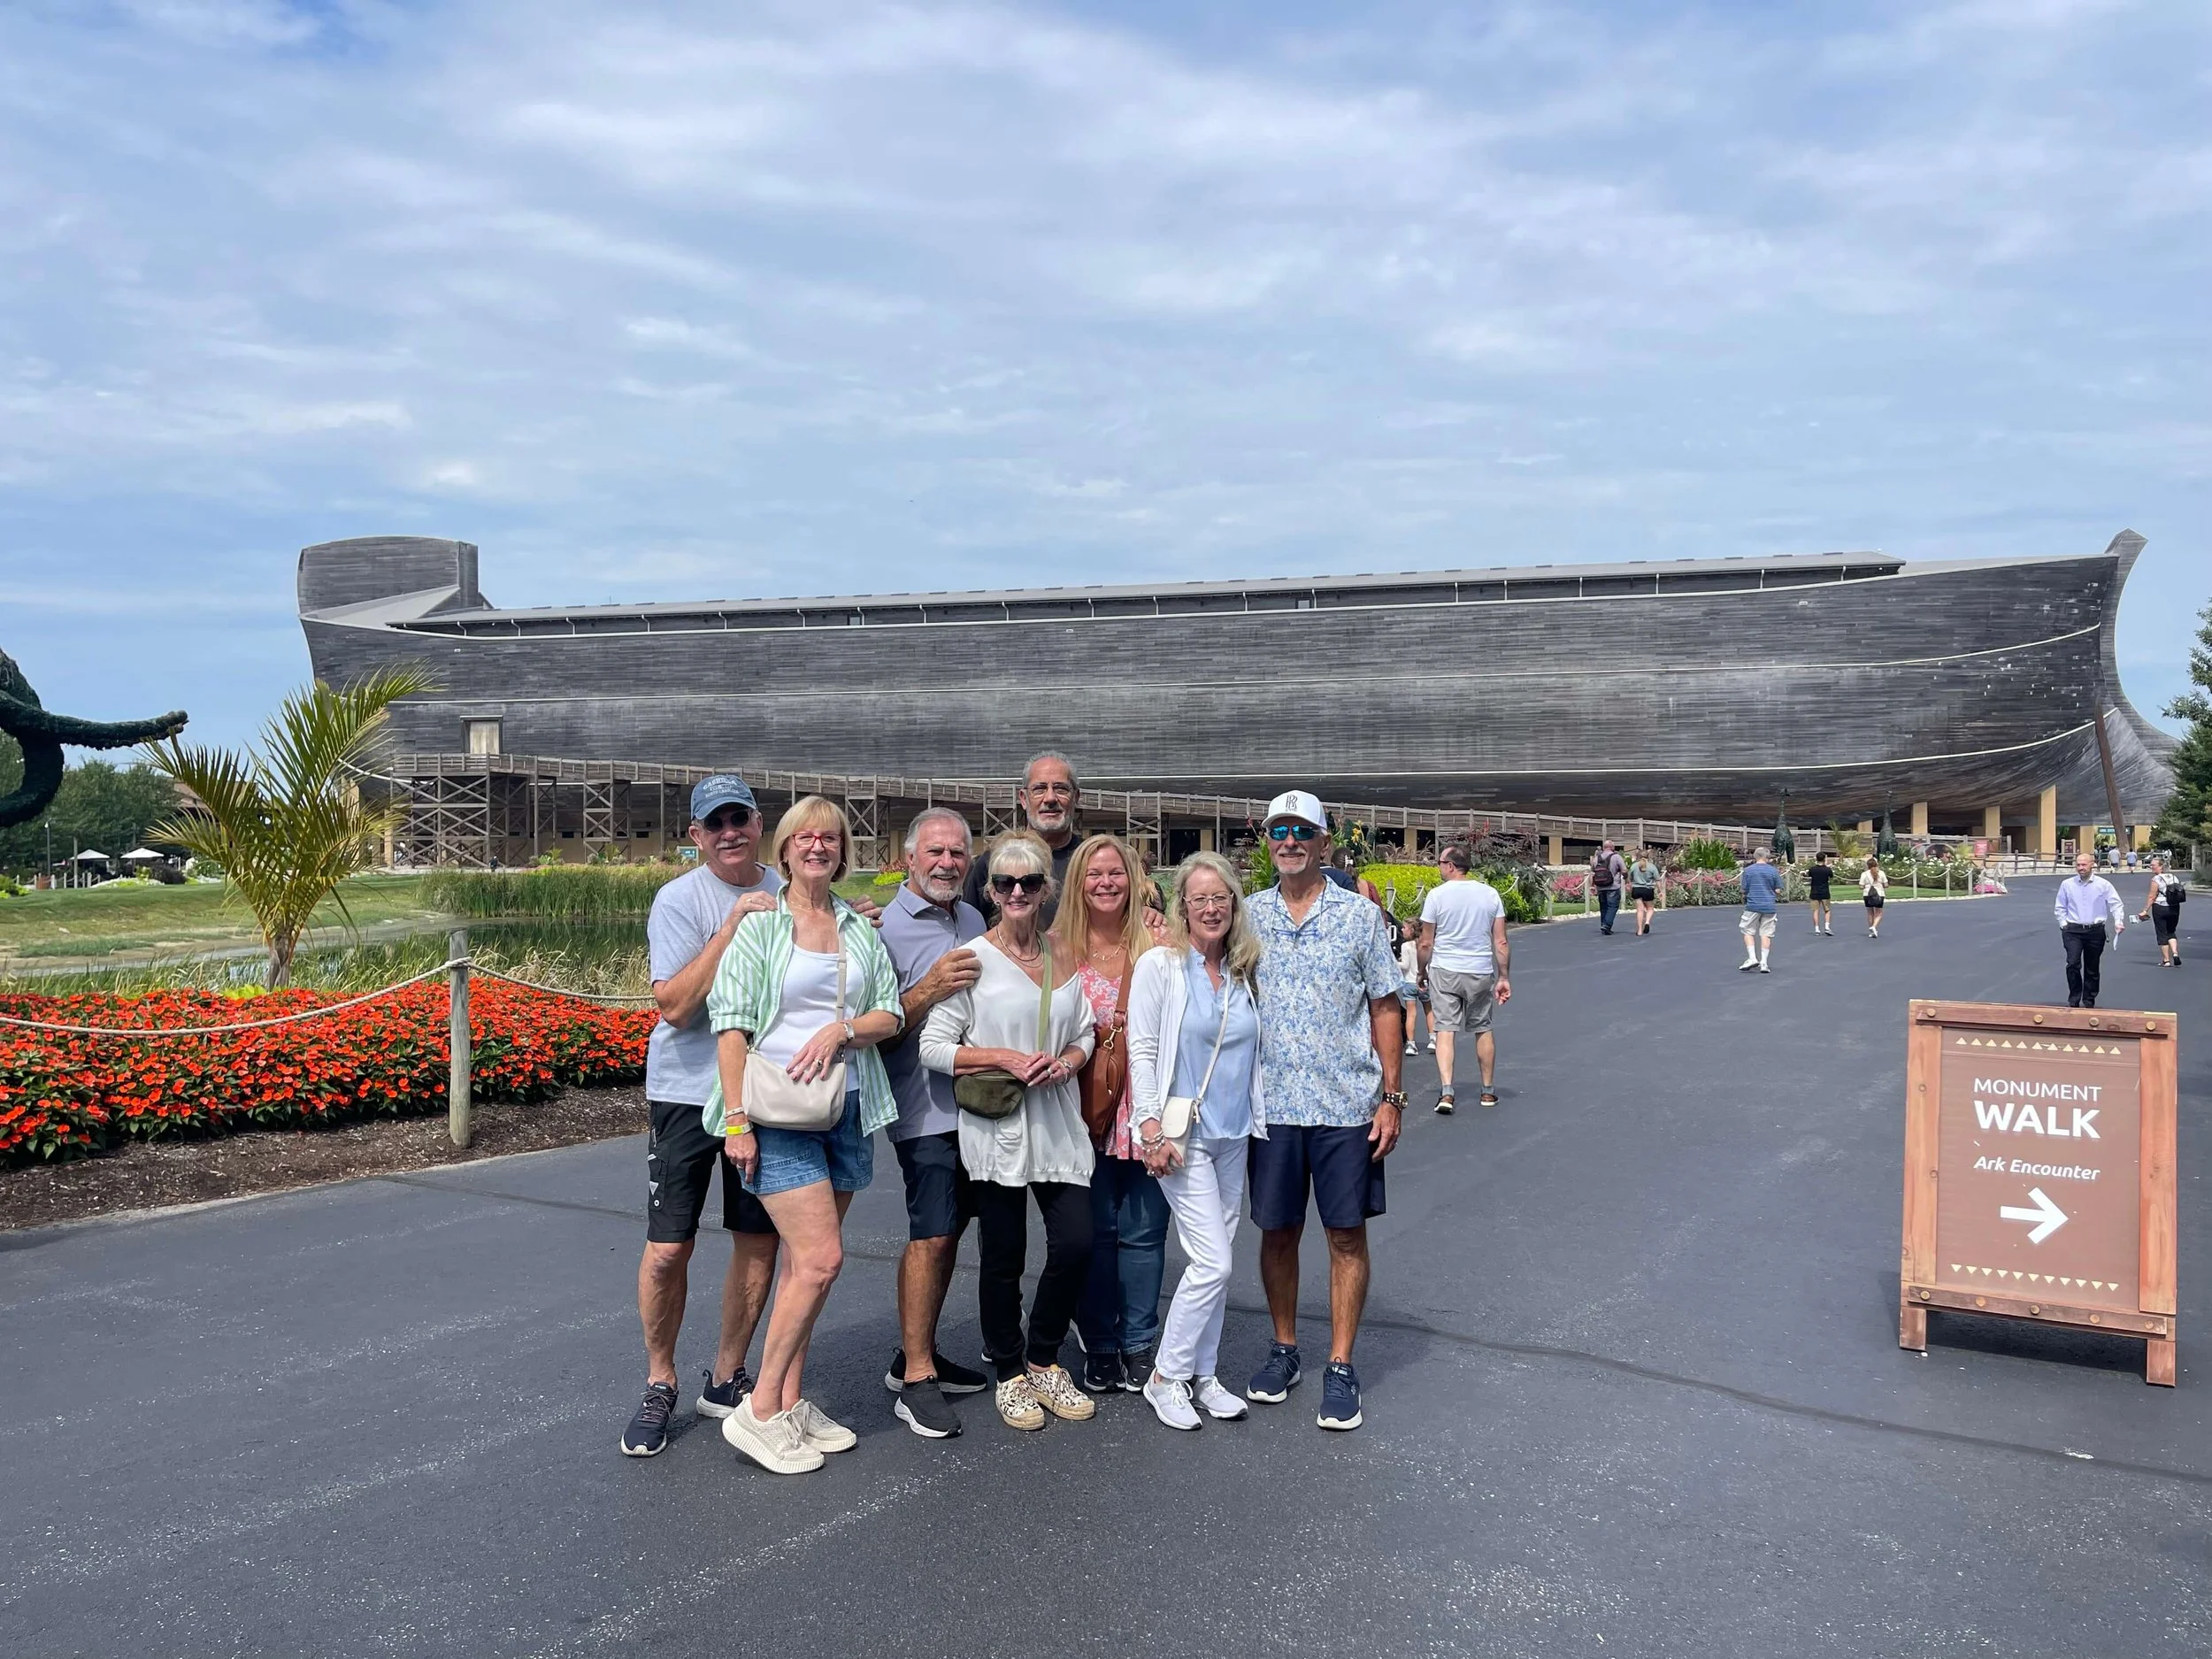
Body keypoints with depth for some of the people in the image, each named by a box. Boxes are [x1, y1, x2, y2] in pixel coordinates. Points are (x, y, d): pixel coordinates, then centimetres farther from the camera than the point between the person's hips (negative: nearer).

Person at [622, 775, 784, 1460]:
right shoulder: (680, 900, -9)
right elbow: (674, 1005, -19)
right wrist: (732, 926, -23)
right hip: (688, 1092, -4)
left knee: (759, 1242, 9)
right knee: (668, 1249, -2)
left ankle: (727, 1379, 26)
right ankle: (659, 1386, 19)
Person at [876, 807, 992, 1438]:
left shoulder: (973, 920, 14)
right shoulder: (886, 928, -7)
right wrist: (930, 988, -24)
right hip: (925, 1106, -7)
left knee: (947, 1231, 12)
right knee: (931, 1234, -9)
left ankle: (919, 1356, 24)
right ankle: (916, 1379, 0)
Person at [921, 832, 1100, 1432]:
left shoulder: (1064, 956, 8)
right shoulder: (973, 958, -6)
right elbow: (933, 1046, -7)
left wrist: (1066, 1061, -6)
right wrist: (1006, 1058, -16)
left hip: (1058, 1123, 4)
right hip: (996, 1126, -4)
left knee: (1076, 1244, -1)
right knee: (1003, 1257, 5)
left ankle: (1043, 1363, 22)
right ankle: (1009, 1374, 26)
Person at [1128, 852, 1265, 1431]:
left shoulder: (1244, 971, 7)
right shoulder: (1160, 966, -9)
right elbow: (1141, 1052, -10)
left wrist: (1257, 1119, 12)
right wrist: (1152, 1129, -15)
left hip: (1234, 1134, 6)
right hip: (1182, 1135, -6)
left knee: (1216, 1262, 11)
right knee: (1214, 1263, -9)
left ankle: (1203, 1375, 24)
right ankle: (1164, 1377, 7)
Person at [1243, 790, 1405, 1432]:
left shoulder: (1360, 915, 0)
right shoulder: (1248, 916, 5)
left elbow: (1384, 1008, 2)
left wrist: (1391, 1096, -3)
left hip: (1347, 1105, -1)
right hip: (1270, 1105, 2)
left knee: (1347, 1234, 4)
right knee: (1278, 1232, 11)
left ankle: (1340, 1367, 15)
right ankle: (1283, 1349, 28)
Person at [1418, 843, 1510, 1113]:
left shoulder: (1437, 894, -9)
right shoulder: (1490, 894, 1)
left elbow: (1426, 943, -5)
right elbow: (1500, 943, 1)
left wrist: (1423, 972, 9)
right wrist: (1503, 977, 7)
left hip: (1444, 971, -3)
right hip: (1481, 972, 3)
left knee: (1445, 1030, -2)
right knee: (1483, 1030, 17)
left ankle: (1447, 1092, -16)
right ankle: (1488, 1091, 26)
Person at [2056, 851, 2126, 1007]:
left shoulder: (2103, 885, 0)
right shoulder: (2067, 884, 3)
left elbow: (2116, 904, 1)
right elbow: (2060, 908, 12)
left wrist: (2118, 922, -13)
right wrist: (2063, 924, 2)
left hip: (2095, 931, 0)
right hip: (2073, 930, 0)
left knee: (2092, 969, 8)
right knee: (2073, 964, -16)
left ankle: (2089, 1002, 19)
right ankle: (2073, 1001, -8)